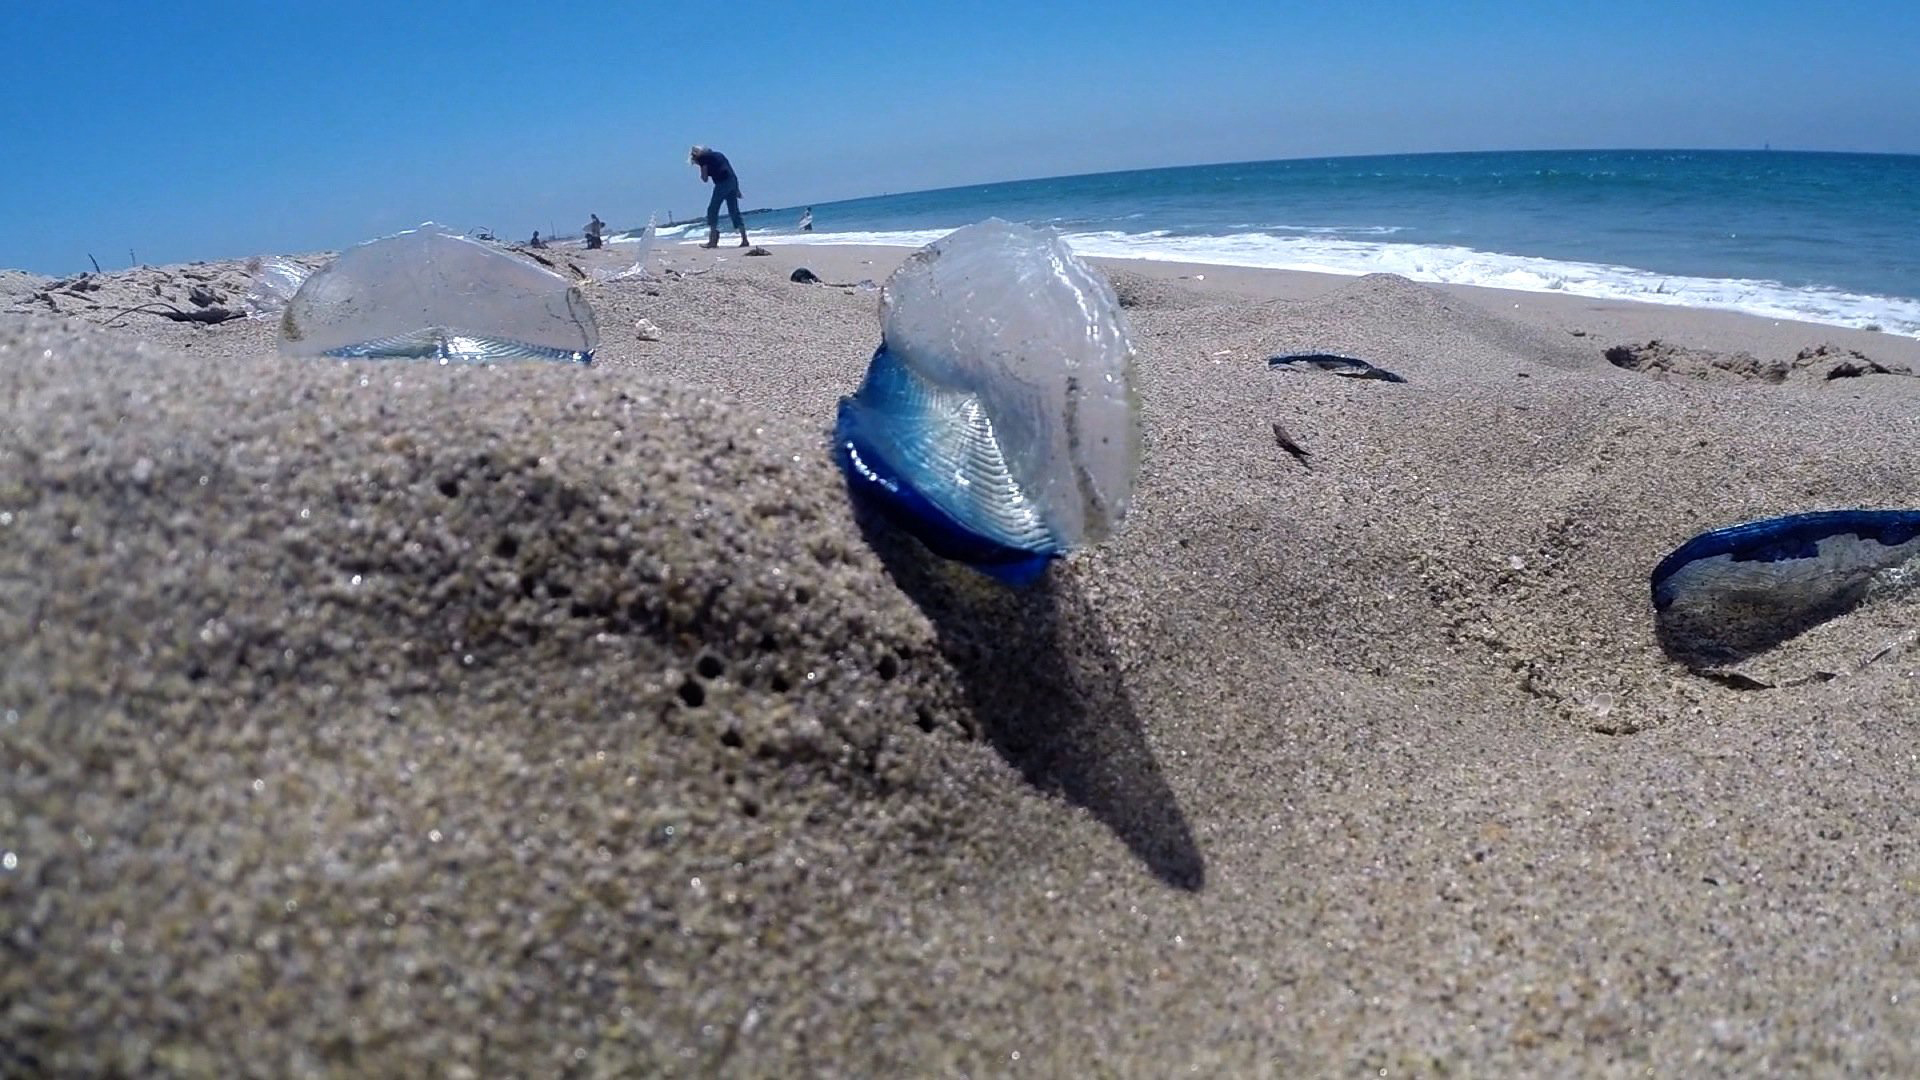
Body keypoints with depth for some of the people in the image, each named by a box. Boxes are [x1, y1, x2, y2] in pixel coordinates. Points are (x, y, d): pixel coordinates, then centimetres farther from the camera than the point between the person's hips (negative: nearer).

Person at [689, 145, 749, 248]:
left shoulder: (703, 158, 6)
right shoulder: (717, 154, 28)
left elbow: (705, 179, 2)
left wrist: (702, 173, 23)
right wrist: (737, 189, 21)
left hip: (722, 183, -7)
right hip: (733, 181, 7)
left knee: (712, 210, -1)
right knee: (734, 212, 9)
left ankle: (713, 241, -7)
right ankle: (744, 240, 3)